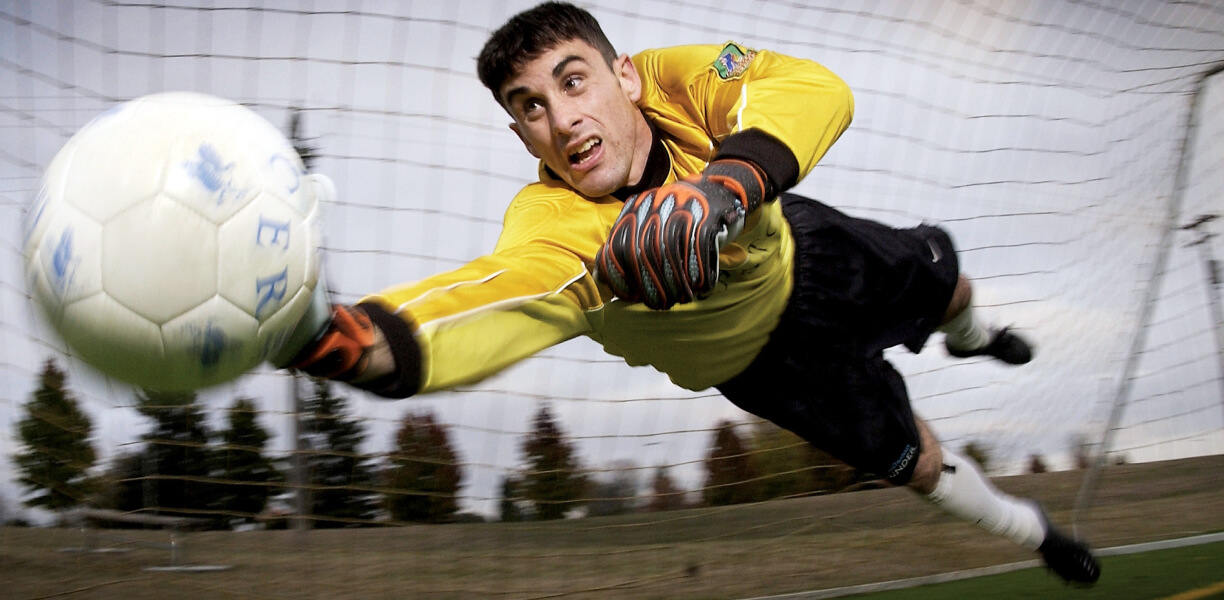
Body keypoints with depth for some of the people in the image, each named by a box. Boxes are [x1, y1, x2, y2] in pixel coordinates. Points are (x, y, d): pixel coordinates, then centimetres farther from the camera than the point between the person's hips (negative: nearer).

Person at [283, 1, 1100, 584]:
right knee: (910, 455, 9)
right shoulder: (556, 227, -44)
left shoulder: (669, 82, -35)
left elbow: (814, 89, -51)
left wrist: (725, 183, -70)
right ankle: (1027, 529, 45)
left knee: (936, 271, 25)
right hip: (759, 353, -2)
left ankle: (971, 336, 68)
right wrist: (349, 336, -86)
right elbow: (494, 293, -65)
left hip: (797, 251, 3)